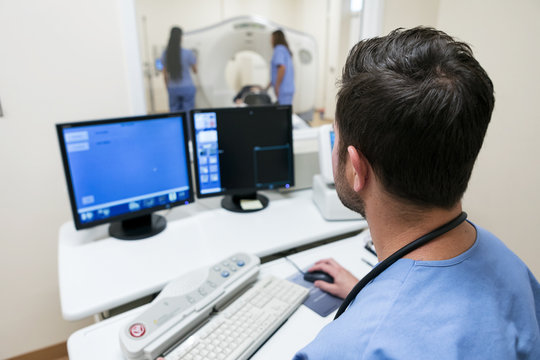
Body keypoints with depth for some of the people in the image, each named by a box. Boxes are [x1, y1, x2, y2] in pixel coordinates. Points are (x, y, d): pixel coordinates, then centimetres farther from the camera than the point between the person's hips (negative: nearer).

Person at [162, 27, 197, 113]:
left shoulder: (165, 54, -2)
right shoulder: (188, 53, -13)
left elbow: (165, 73, 4)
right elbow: (195, 70, 1)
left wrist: (168, 88, 17)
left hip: (173, 89, 3)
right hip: (187, 88, -3)